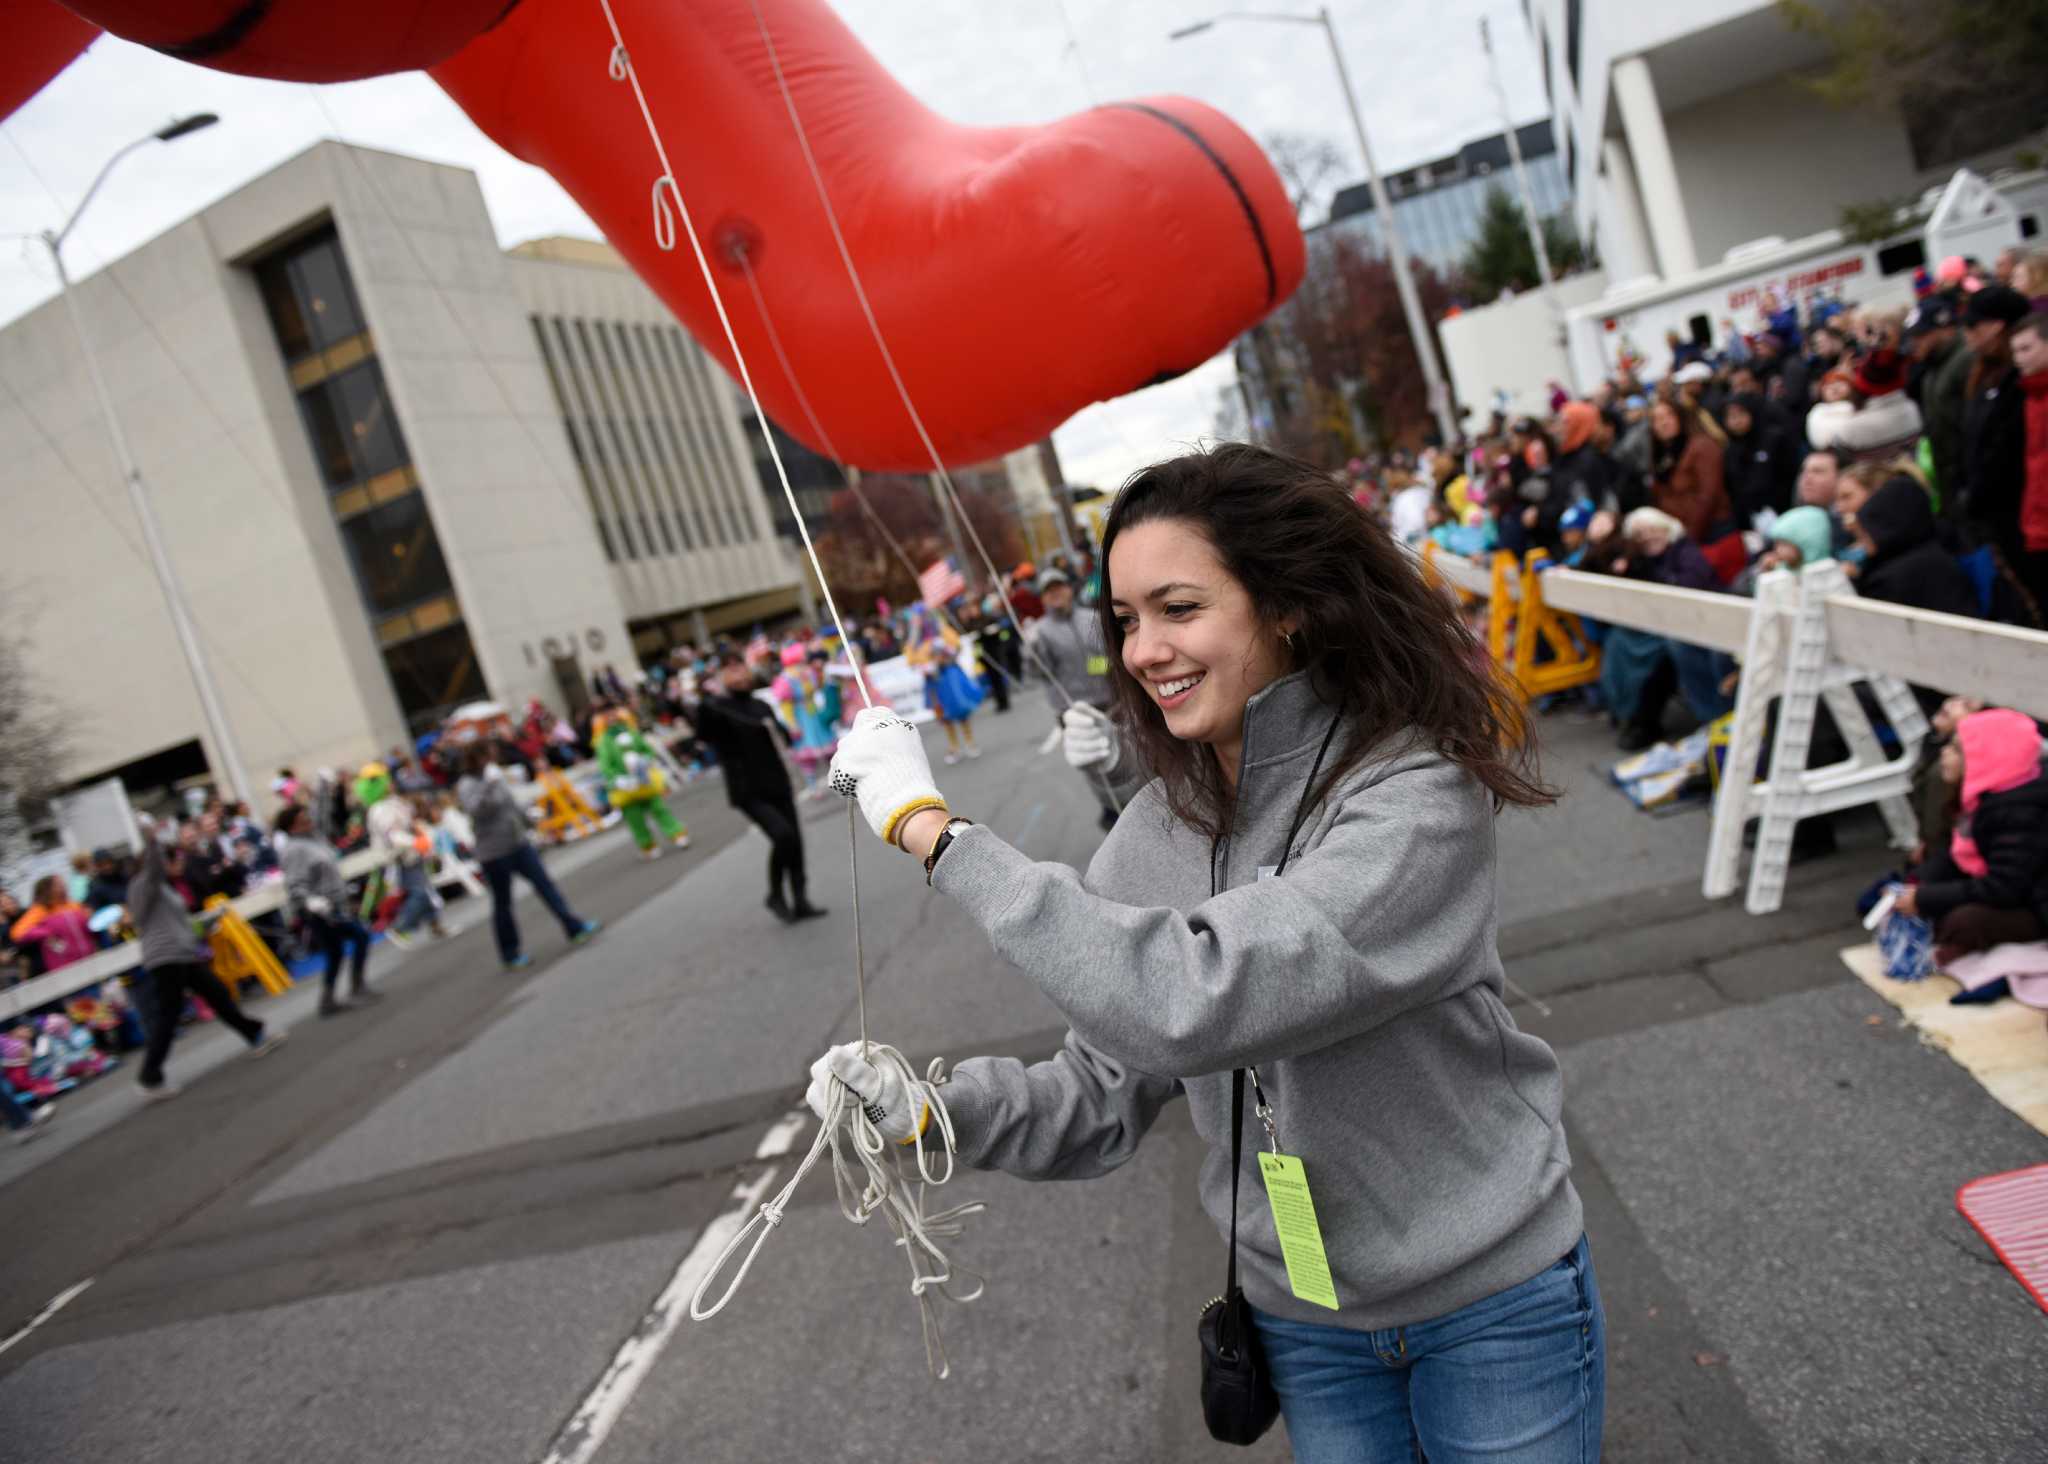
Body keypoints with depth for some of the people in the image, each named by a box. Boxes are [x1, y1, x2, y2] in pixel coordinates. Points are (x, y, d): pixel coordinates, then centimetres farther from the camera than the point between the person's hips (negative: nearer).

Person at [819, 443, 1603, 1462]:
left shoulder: (1417, 794, -25)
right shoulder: (1157, 833, -7)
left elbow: (1197, 1003, -38)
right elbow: (1108, 1095, -3)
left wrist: (934, 828, -34)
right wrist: (933, 1104, -20)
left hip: (1493, 1303, -4)